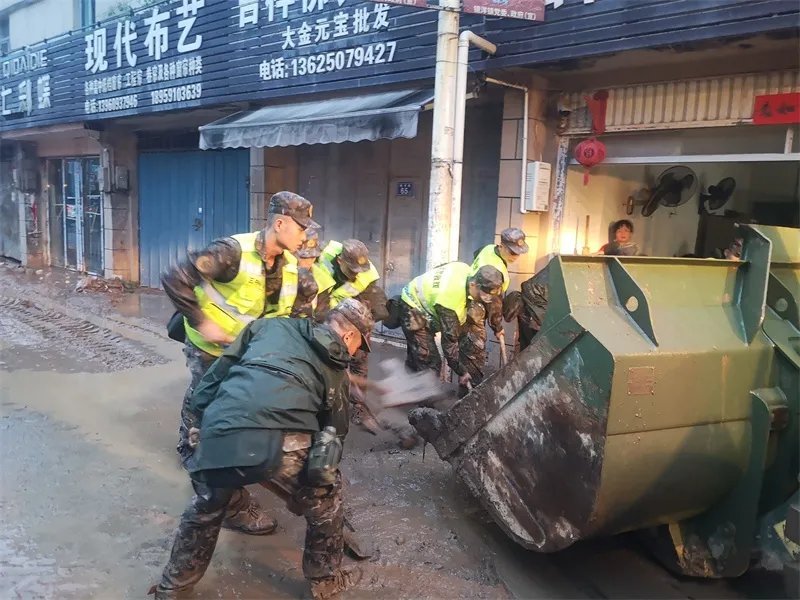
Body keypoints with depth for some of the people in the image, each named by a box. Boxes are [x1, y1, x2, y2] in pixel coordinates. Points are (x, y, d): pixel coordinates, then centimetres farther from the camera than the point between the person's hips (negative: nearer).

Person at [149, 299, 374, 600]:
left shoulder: (268, 325, 30)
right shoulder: (336, 365, 27)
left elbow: (214, 377, 25)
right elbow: (335, 427, 34)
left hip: (219, 436, 3)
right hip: (282, 439, -2)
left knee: (204, 510, 33)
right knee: (324, 500, 29)